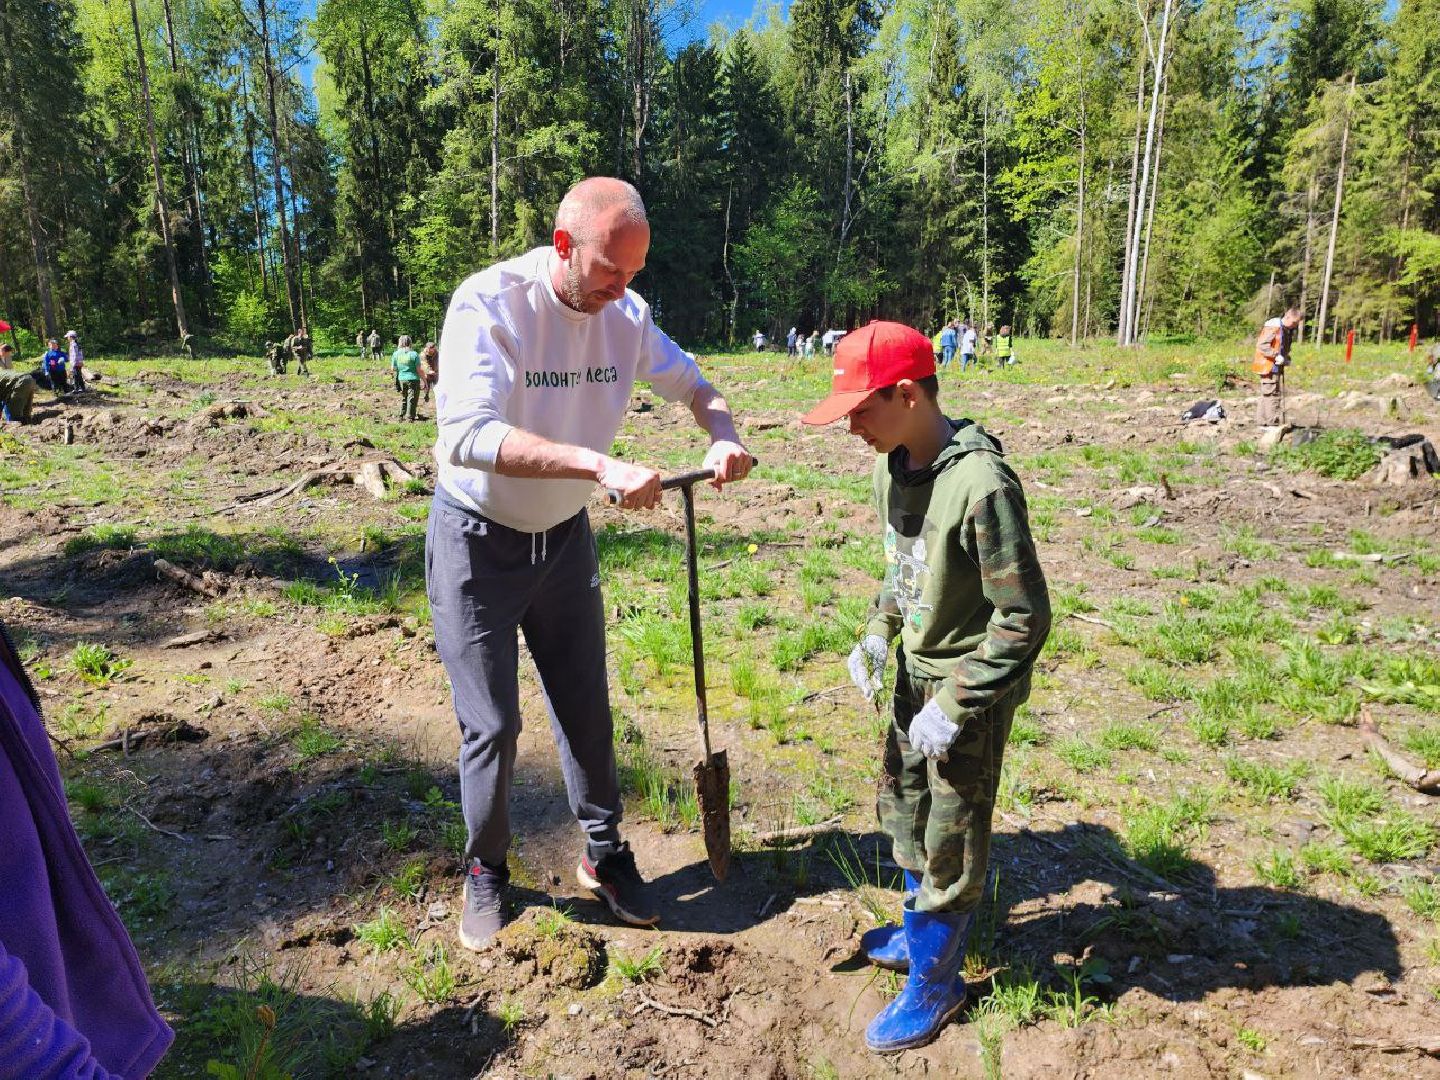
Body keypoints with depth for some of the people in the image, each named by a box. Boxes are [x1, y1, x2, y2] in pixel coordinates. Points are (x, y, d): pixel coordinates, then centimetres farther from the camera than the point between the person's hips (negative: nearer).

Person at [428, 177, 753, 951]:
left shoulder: (625, 313, -9)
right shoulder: (489, 302, -24)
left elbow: (689, 383, 6)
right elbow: (468, 436, -37)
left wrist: (723, 435, -17)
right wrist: (601, 466, -46)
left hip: (565, 536, 4)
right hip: (477, 541, -4)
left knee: (586, 708, 12)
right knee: (491, 725, 4)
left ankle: (604, 856, 32)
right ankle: (485, 870, 29)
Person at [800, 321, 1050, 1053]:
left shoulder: (981, 486, -28)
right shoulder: (891, 468, -2)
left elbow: (1024, 617, -24)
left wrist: (956, 705, -21)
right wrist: (879, 634, 3)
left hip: (974, 688, -8)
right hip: (919, 671, 8)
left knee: (952, 837, 9)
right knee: (902, 802, 23)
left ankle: (935, 979, 31)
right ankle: (922, 928, 48)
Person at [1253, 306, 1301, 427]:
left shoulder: (1289, 330, 14)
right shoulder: (1273, 327, -15)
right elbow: (1262, 345, -22)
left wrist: (1287, 358, 6)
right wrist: (1276, 356, -23)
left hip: (1278, 366, 9)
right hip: (1268, 366, -9)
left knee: (1279, 393, 11)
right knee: (1270, 393, -7)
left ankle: (1279, 421, 16)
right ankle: (1269, 422, -4)